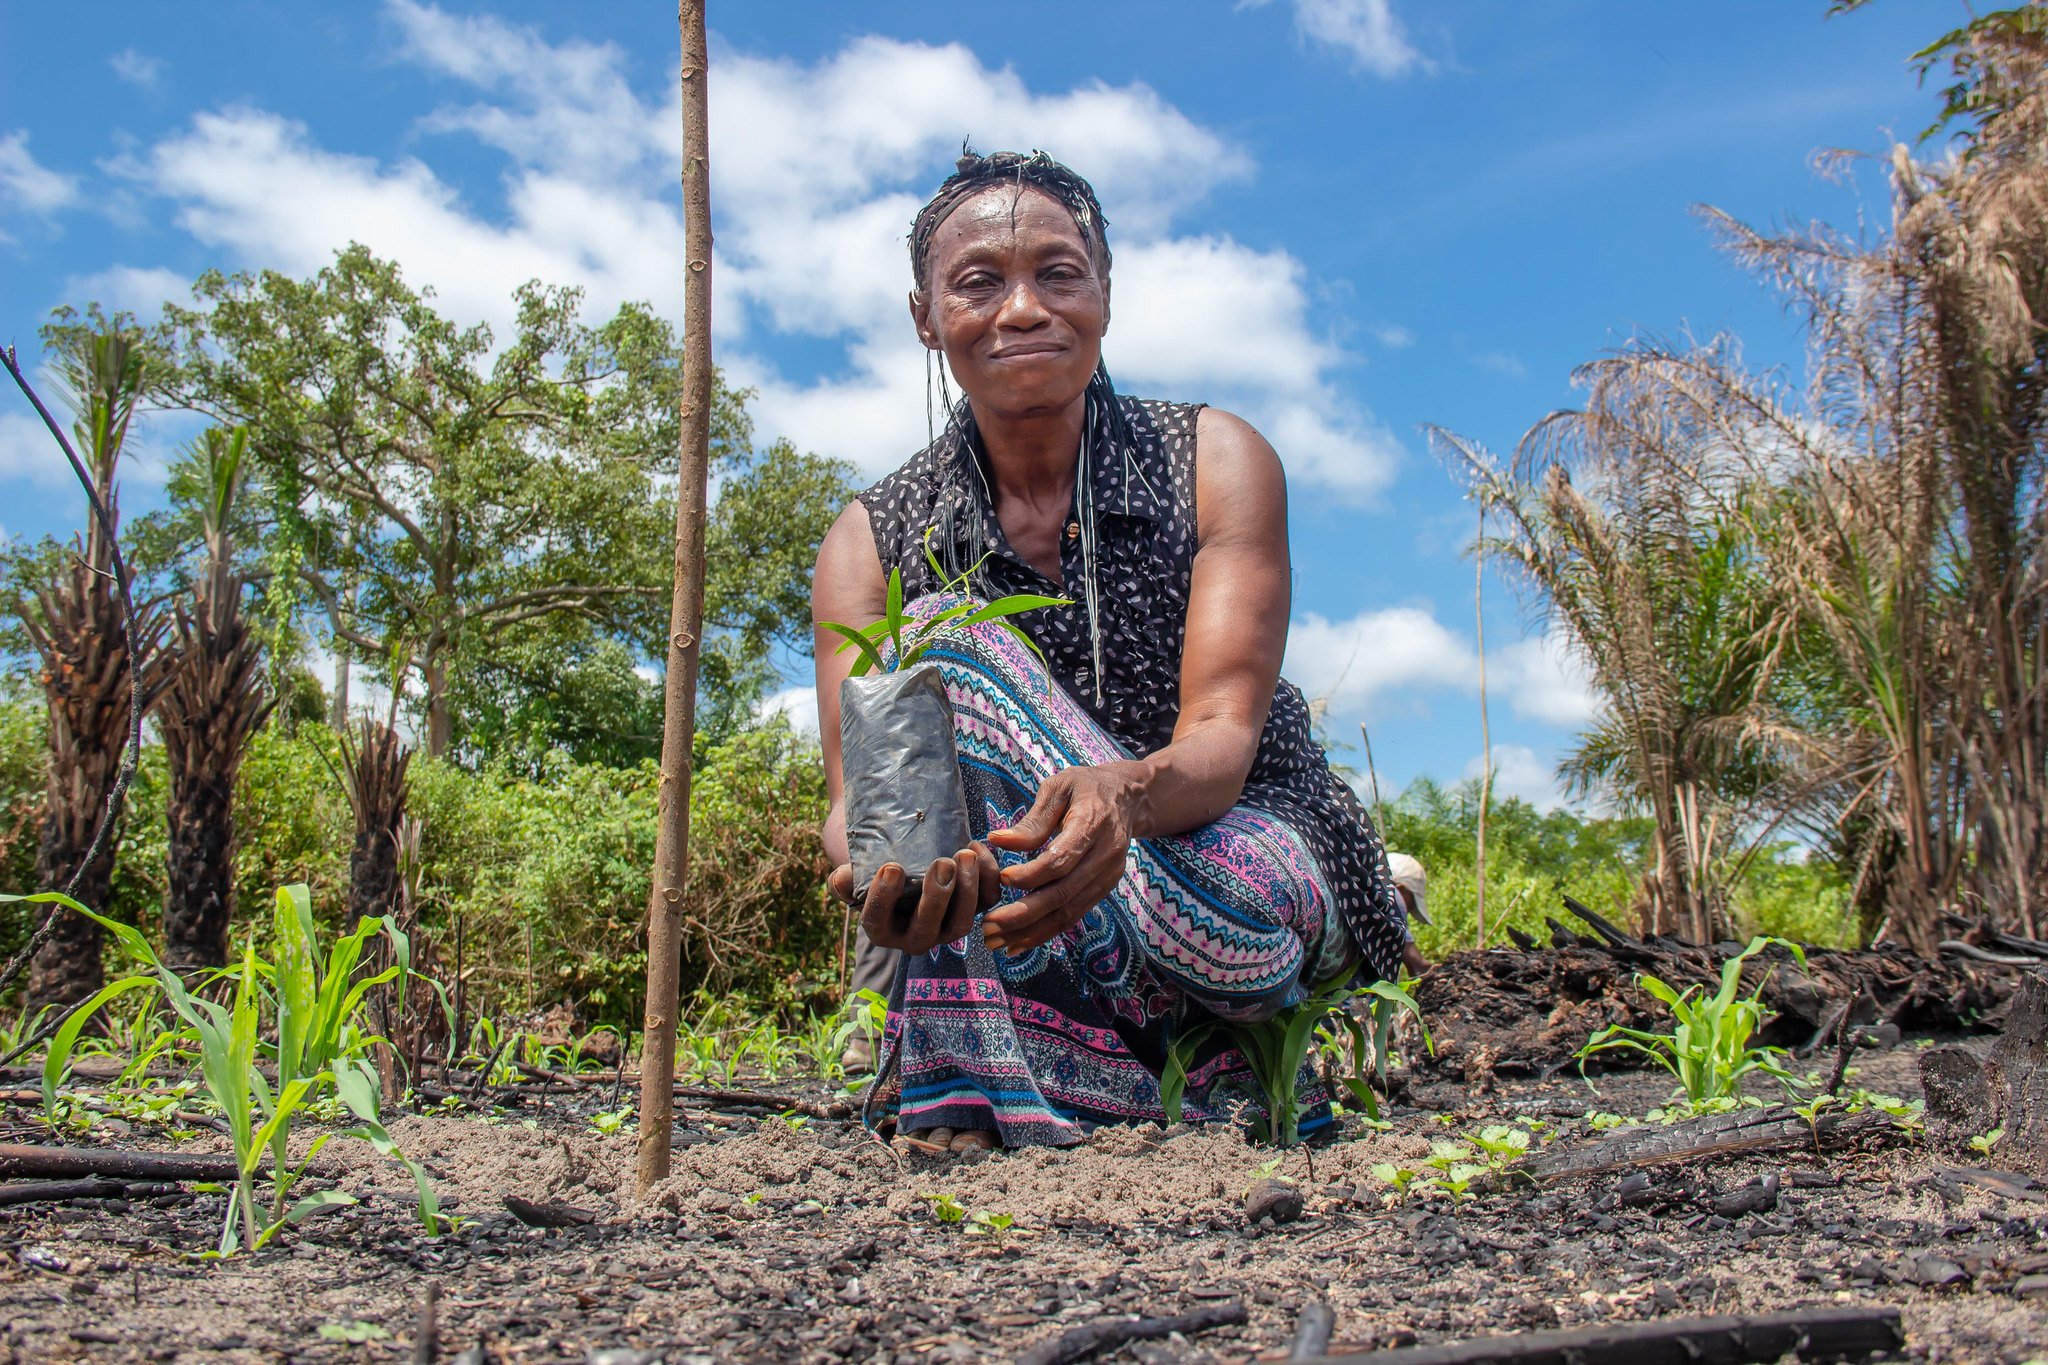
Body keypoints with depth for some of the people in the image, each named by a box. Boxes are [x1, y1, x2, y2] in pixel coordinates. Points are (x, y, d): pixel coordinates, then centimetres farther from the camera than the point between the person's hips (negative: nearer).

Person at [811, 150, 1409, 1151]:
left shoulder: (1215, 462, -8)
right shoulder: (871, 543, -3)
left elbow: (1222, 739, -20)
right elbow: (858, 796, -16)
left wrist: (1119, 795, -44)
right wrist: (877, 863, -41)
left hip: (1260, 874, -2)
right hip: (1028, 935, 3)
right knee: (929, 643, -23)